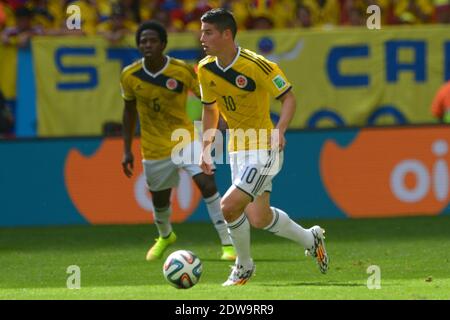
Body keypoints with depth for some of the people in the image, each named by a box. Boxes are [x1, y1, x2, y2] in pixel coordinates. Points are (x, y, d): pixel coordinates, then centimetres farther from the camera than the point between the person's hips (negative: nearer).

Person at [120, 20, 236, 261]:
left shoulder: (183, 71, -17)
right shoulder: (130, 76, -9)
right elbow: (129, 111, 6)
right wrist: (127, 151, 6)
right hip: (154, 148, 3)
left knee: (206, 183, -24)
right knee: (159, 200, 16)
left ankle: (228, 244, -18)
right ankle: (165, 237, 52)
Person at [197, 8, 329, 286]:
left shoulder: (256, 66, -20)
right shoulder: (206, 70, 0)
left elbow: (288, 97, -12)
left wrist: (280, 130, -28)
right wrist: (206, 148, 11)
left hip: (264, 149, -7)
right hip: (237, 149, 7)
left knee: (229, 206, -17)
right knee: (258, 218, 5)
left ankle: (244, 266, 7)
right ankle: (310, 238, 32)